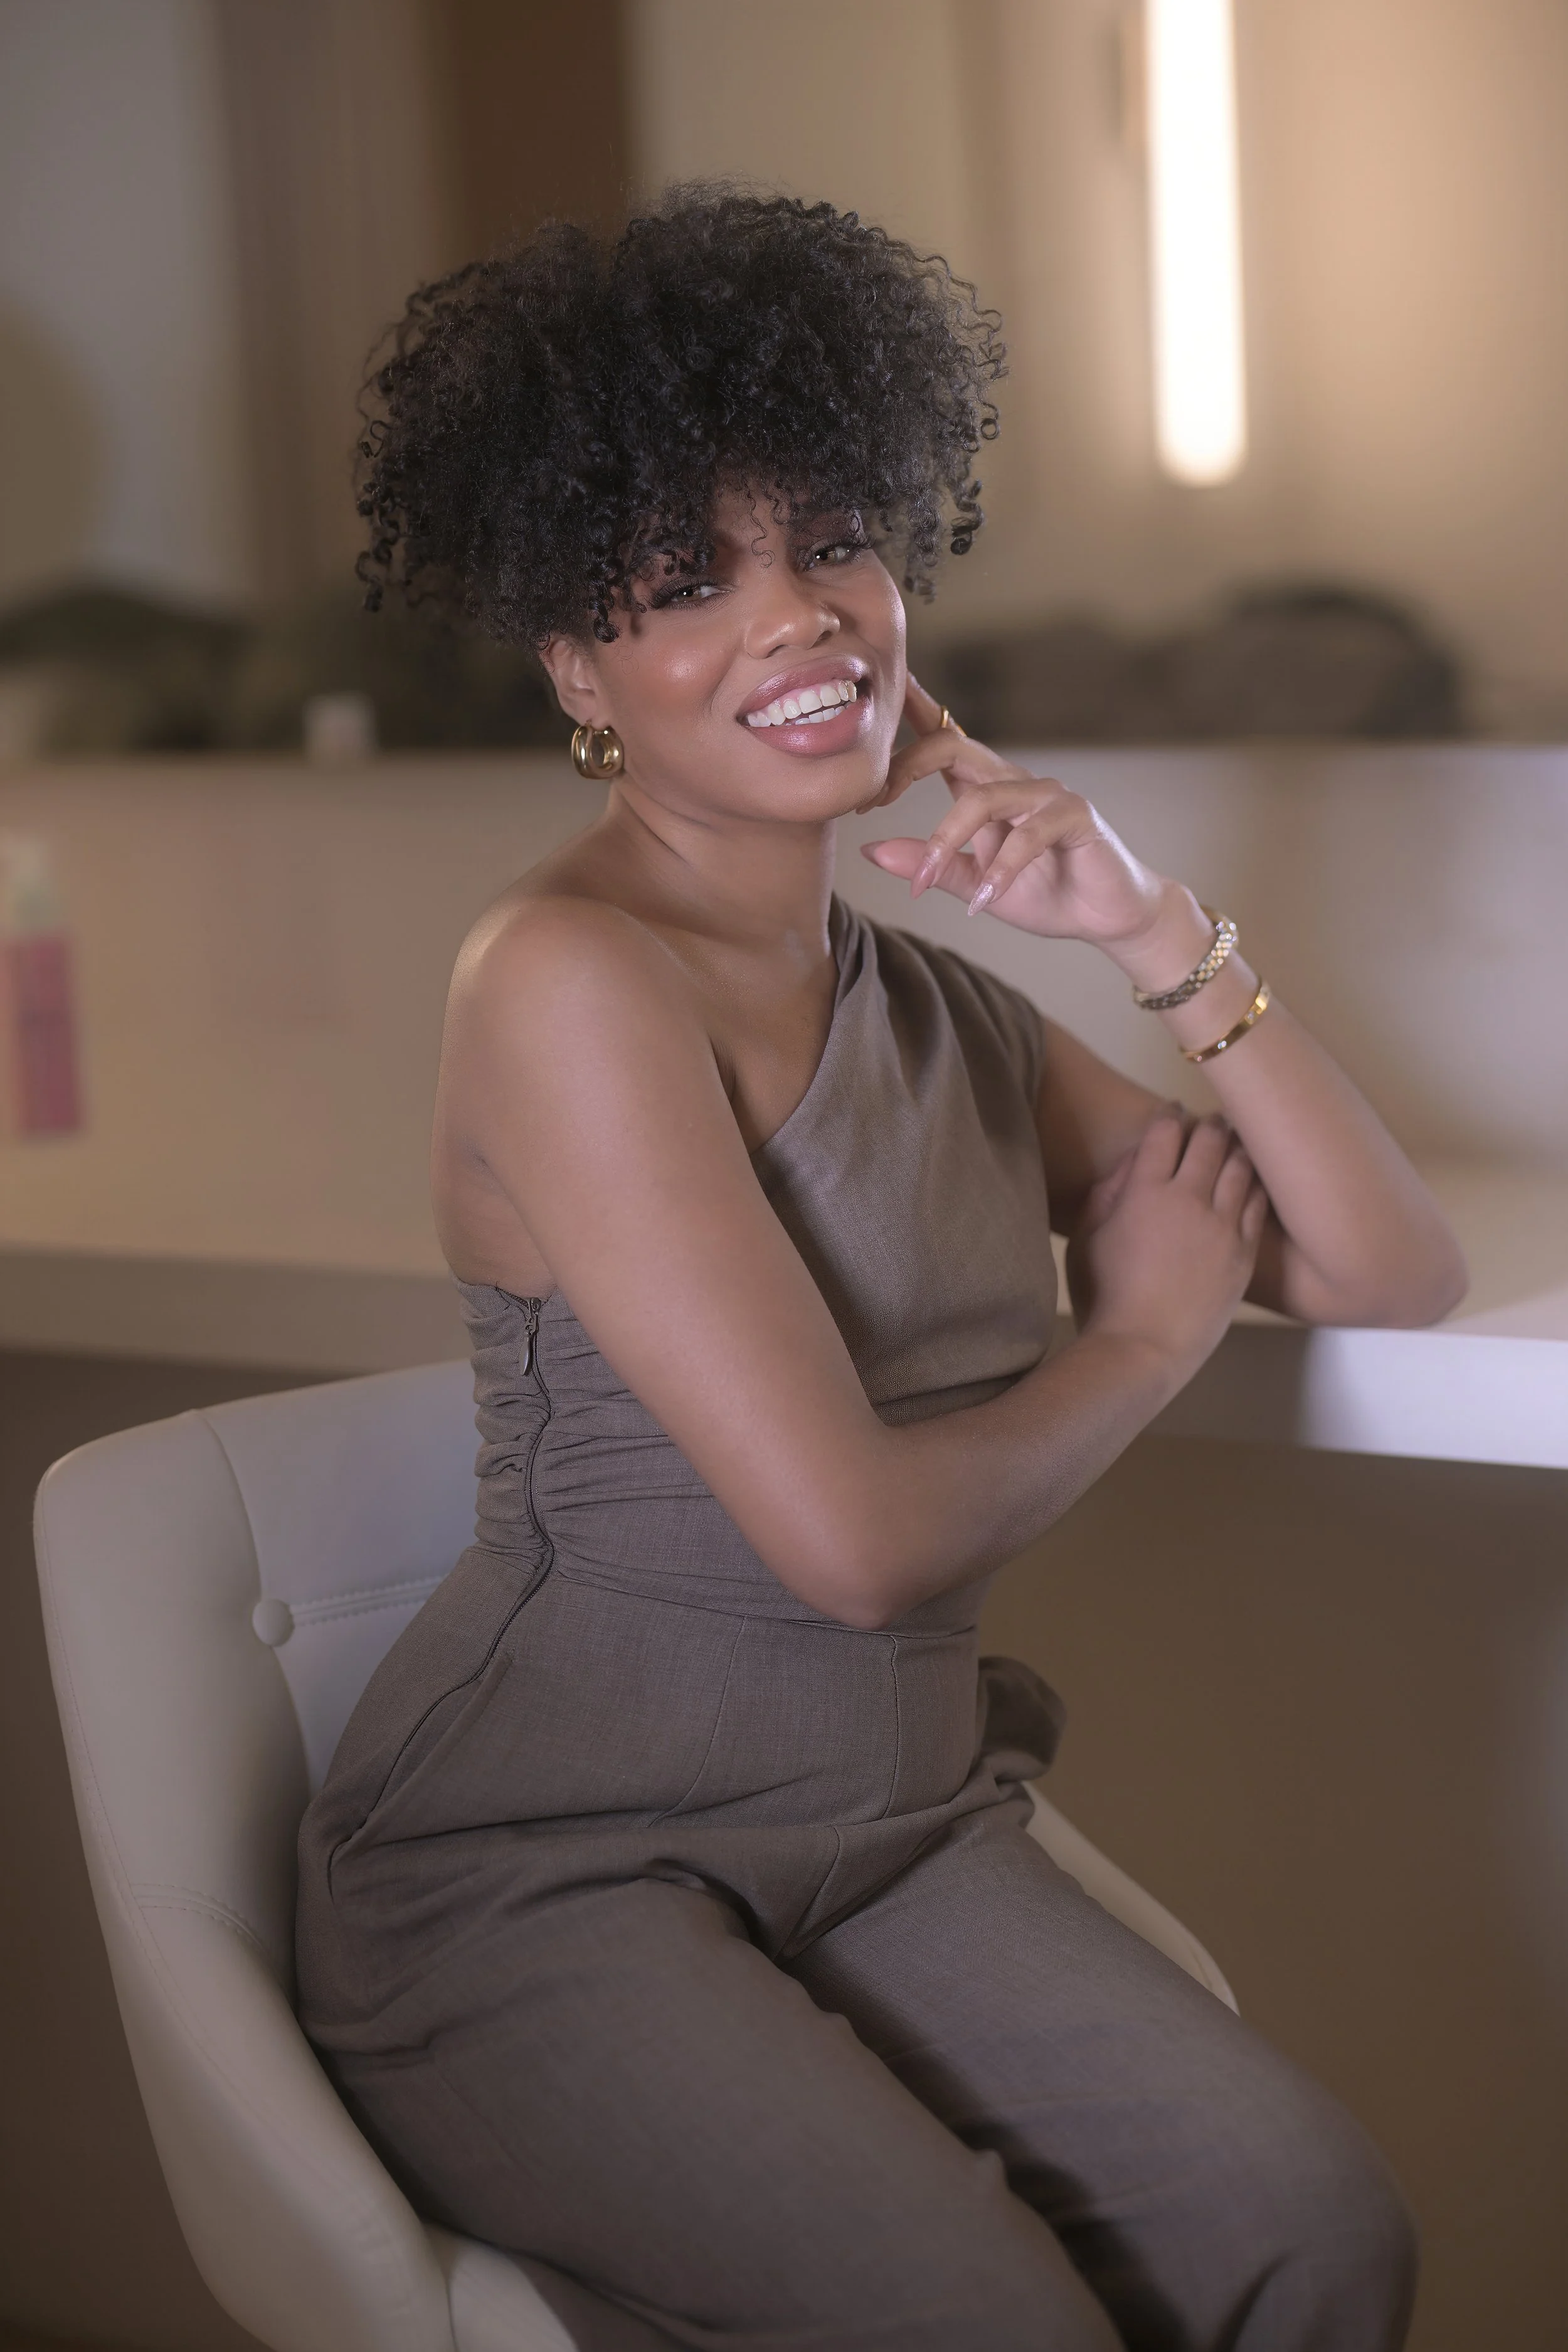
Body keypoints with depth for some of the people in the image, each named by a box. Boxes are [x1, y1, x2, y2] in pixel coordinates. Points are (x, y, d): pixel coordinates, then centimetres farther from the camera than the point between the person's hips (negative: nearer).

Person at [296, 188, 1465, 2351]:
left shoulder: (941, 1013, 9)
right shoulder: (570, 977, -16)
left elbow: (1397, 1277, 7)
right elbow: (860, 1535, -21)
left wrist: (1154, 932, -3)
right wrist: (1151, 1327, -4)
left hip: (891, 1836, 7)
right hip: (538, 1882, -6)